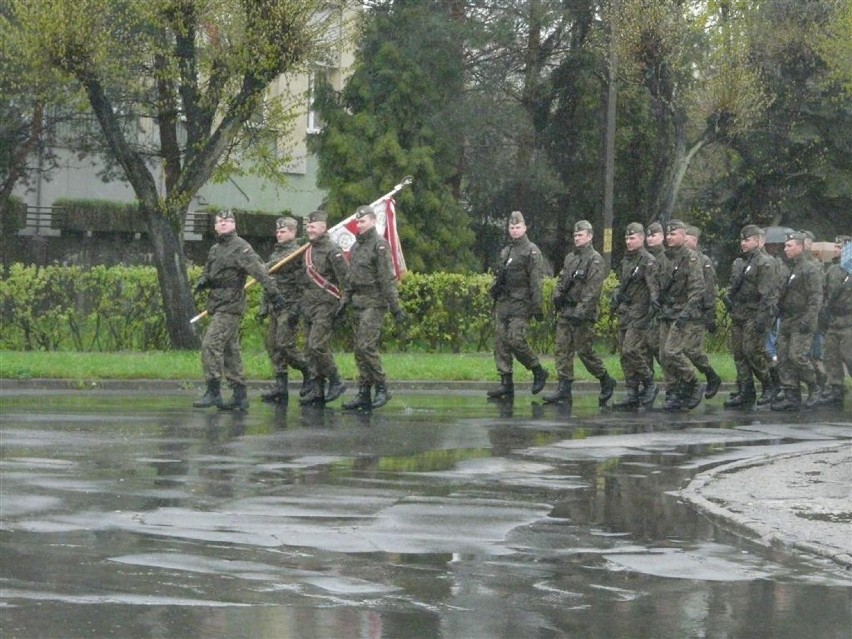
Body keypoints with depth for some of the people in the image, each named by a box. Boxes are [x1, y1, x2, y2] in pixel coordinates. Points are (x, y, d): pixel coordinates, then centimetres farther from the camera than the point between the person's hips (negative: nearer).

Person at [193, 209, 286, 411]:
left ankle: (213, 393, -15)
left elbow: (260, 272, -18)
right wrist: (202, 282, 4)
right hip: (217, 306, 9)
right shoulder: (214, 250, 18)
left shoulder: (241, 247, -9)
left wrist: (274, 294, -25)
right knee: (230, 350, 10)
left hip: (230, 306, -9)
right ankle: (240, 396, 14)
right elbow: (206, 273, 28)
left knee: (211, 345, -16)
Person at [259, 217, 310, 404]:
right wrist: (264, 306, 18)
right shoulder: (275, 253, 18)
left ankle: (308, 372, 6)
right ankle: (280, 386, 7)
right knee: (272, 345, 5)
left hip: (289, 306, -9)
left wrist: (296, 309, -20)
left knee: (285, 344, -13)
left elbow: (303, 283, -15)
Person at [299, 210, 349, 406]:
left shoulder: (332, 251, -10)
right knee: (310, 350, 7)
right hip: (309, 307, 9)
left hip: (325, 306, -9)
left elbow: (345, 278, -13)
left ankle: (335, 382, -5)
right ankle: (316, 390, 10)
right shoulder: (308, 250, 16)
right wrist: (302, 305, 21)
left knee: (317, 345, -17)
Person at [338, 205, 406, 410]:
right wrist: (344, 302, 17)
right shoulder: (356, 247, 16)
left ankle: (382, 389, -6)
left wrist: (395, 307, -18)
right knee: (359, 350, 6)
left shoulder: (379, 245, -10)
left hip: (374, 303, -8)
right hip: (359, 304, 8)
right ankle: (363, 394, 8)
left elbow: (388, 279, -15)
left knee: (366, 346, -15)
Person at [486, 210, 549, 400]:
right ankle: (506, 383, 4)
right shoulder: (505, 251, 18)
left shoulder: (532, 251, -4)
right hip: (503, 302, 7)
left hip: (521, 304, -7)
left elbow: (535, 281, -10)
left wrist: (537, 306, -15)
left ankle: (539, 372, 3)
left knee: (515, 340, -16)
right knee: (501, 342, 1)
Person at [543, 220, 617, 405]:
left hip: (584, 314, -7)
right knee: (562, 349, 1)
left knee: (585, 350, -4)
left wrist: (581, 312, -23)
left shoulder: (595, 260, -9)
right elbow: (562, 279, 24)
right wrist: (557, 294, 2)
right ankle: (564, 389, 1)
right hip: (565, 311, 8)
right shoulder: (570, 258, 16)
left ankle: (606, 381, 14)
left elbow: (592, 290, -16)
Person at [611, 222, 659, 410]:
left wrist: (653, 307, -25)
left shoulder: (648, 261, -10)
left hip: (640, 312, -9)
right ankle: (632, 394, 10)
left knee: (631, 350, -17)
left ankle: (649, 385, -3)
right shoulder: (626, 260, 15)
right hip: (624, 313, 9)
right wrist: (616, 296, 11)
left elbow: (654, 288, -16)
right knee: (624, 353, 6)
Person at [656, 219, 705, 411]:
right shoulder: (668, 259, 16)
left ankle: (693, 387, -3)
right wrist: (658, 300, 11)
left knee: (673, 352, -18)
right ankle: (674, 393, 9)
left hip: (685, 315, -8)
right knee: (664, 355, 3)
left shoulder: (690, 258, -9)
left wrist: (687, 313, -22)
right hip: (667, 314, 8)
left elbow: (697, 289, -15)